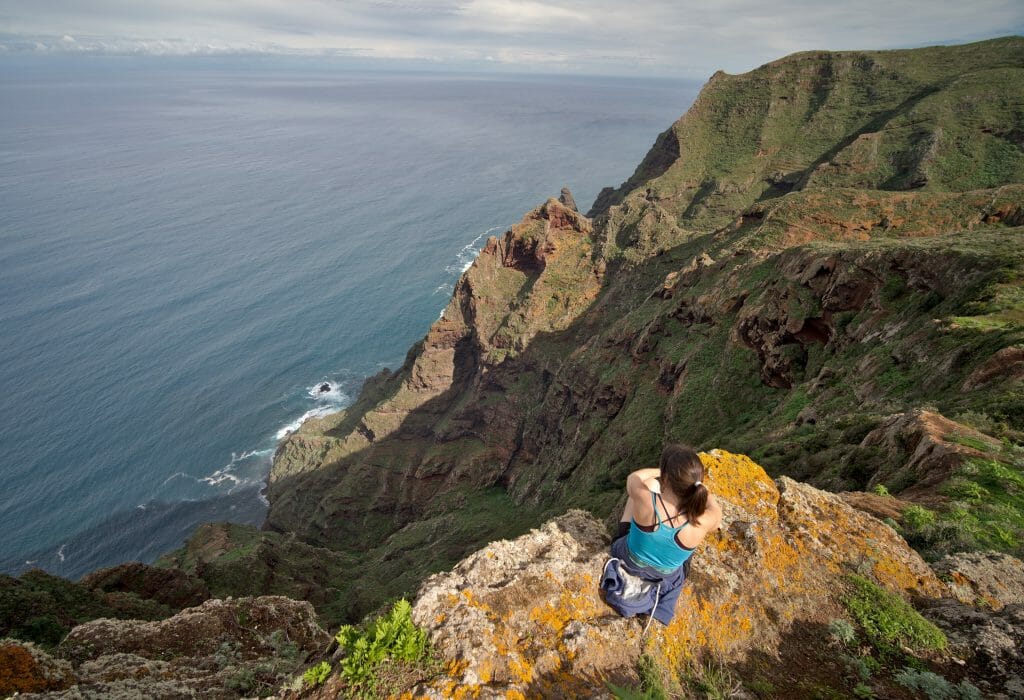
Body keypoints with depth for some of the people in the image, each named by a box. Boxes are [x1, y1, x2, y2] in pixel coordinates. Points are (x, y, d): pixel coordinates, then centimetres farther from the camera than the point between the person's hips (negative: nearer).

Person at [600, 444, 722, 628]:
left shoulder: (644, 499, -39)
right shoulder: (702, 522, -37)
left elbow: (633, 477, -14)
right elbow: (716, 512, -10)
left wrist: (663, 472, 0)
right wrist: (698, 484, 3)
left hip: (629, 559, 0)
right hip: (666, 574, 1)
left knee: (650, 482, 14)